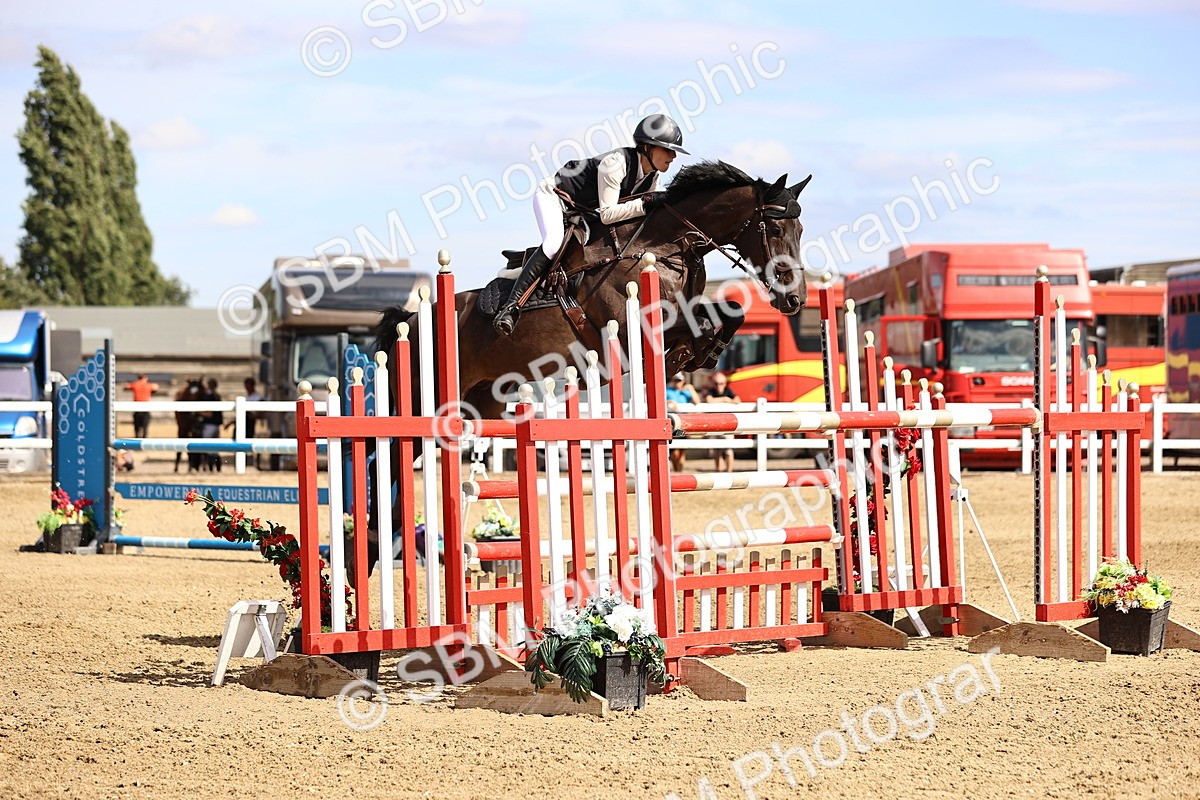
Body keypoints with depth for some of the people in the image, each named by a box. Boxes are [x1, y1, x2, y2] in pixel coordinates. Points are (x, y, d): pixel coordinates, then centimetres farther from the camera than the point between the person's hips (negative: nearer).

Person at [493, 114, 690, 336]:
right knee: (554, 243, -32)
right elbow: (607, 215, -38)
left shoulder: (652, 176, -8)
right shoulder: (616, 162, -33)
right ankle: (510, 307, -33)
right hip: (553, 195, -9)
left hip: (582, 209, 9)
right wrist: (646, 203, -41)